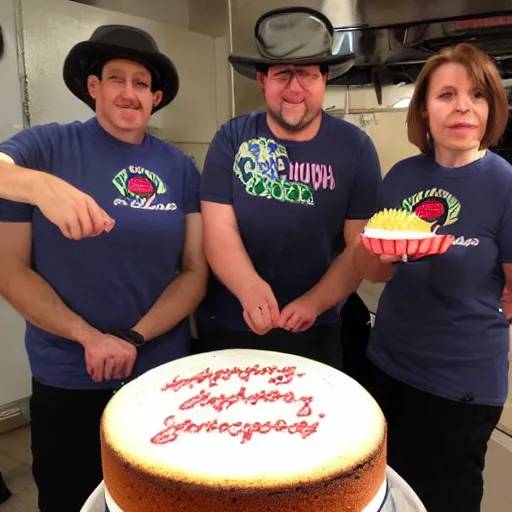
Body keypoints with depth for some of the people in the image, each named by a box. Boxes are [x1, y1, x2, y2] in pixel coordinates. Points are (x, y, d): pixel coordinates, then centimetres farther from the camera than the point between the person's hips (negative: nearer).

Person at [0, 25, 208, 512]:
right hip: (67, 382, -2)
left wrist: (134, 338, -12)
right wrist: (90, 338, -21)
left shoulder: (180, 168, 0)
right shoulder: (43, 147, -8)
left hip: (164, 376, 3)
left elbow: (195, 272, 0)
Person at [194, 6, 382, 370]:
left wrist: (315, 303, -20)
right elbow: (218, 228, -12)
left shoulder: (355, 147, -5)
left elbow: (359, 245, -6)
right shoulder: (232, 138, -6)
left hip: (315, 331, 0)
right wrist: (249, 287, -30)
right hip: (227, 327, 1)